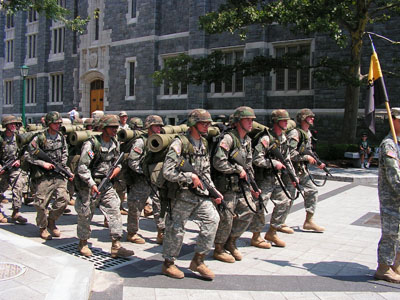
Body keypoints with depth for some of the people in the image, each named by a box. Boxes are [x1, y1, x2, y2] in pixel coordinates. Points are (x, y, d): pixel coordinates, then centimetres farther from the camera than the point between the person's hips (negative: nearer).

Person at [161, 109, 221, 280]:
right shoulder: (179, 143, -14)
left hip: (201, 194, 7)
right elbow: (167, 172, -19)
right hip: (182, 195, -7)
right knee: (176, 230, 5)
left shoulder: (204, 143, 11)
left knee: (212, 220, -3)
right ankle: (168, 264, 25)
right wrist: (190, 177, -18)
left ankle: (198, 260, 12)